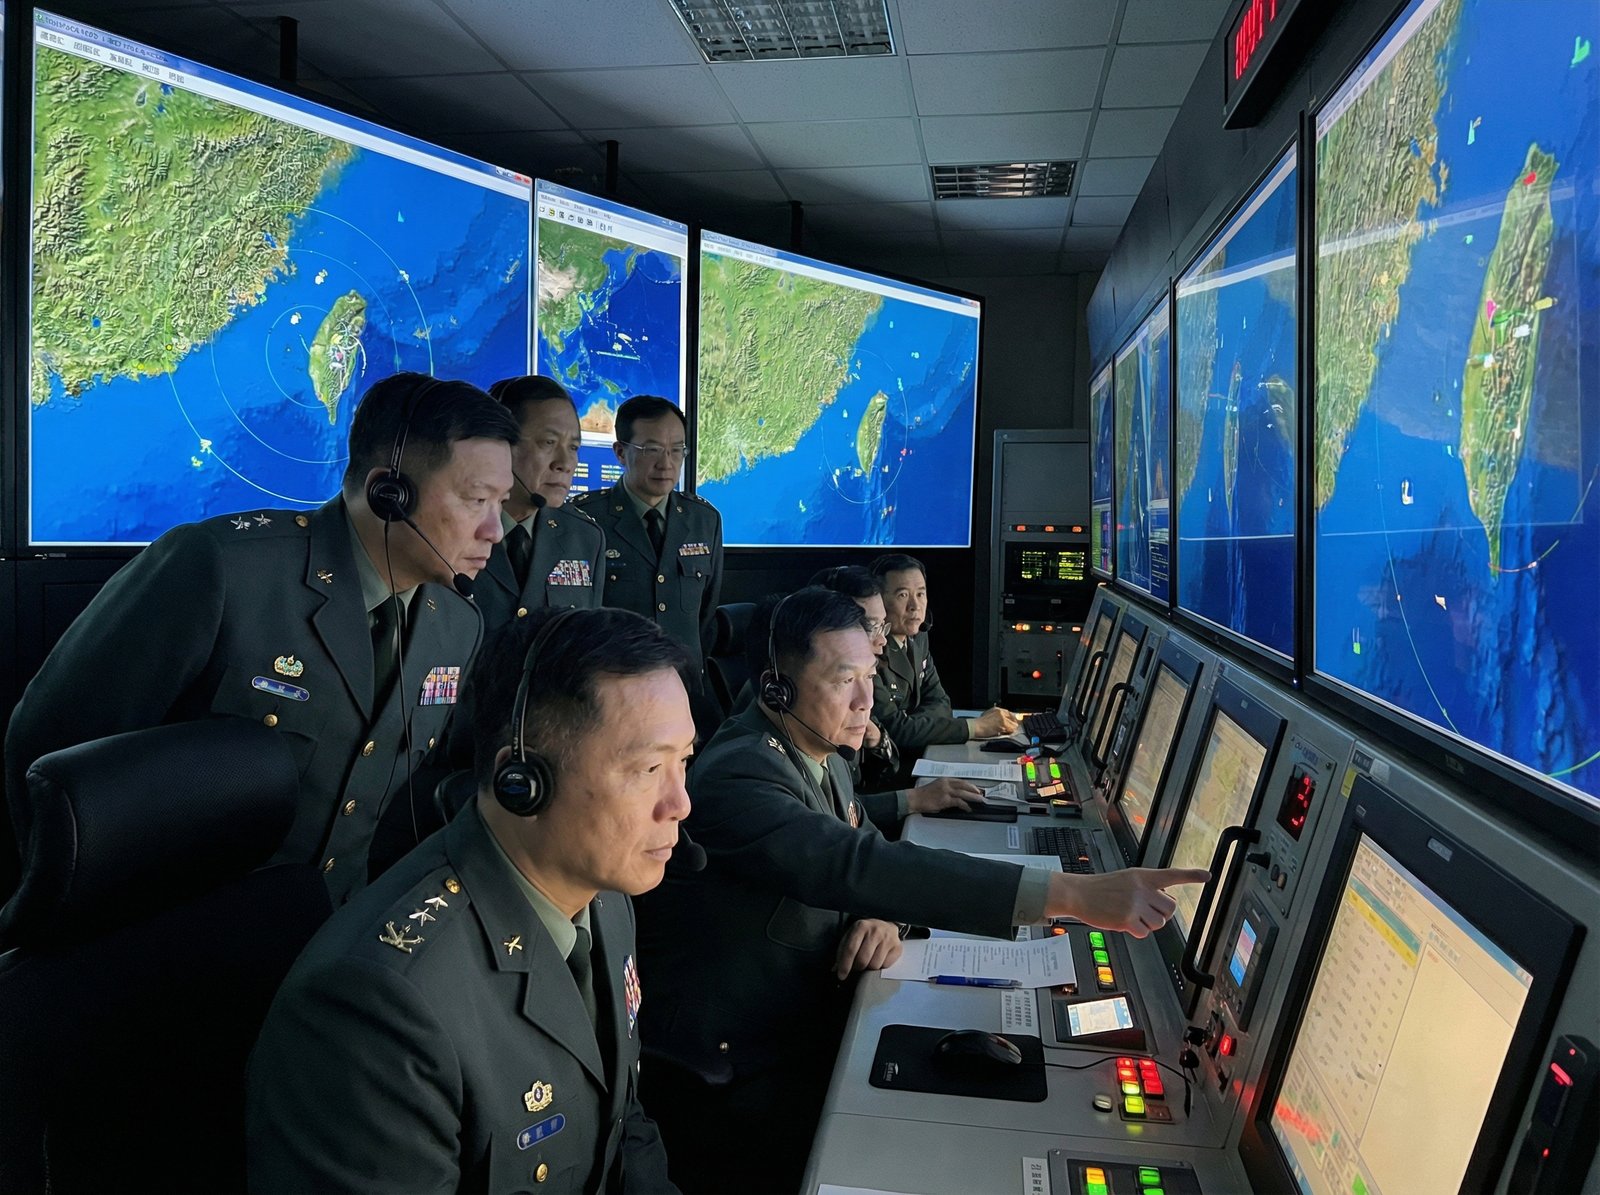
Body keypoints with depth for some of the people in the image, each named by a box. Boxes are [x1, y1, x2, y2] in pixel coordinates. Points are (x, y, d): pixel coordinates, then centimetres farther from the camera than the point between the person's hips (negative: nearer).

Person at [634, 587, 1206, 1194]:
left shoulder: (821, 754, 5)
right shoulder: (738, 777, -26)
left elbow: (864, 853, 12)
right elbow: (856, 865, -37)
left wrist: (884, 913, -15)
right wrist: (1072, 895, -41)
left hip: (808, 1028, 8)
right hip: (733, 1086, -8)